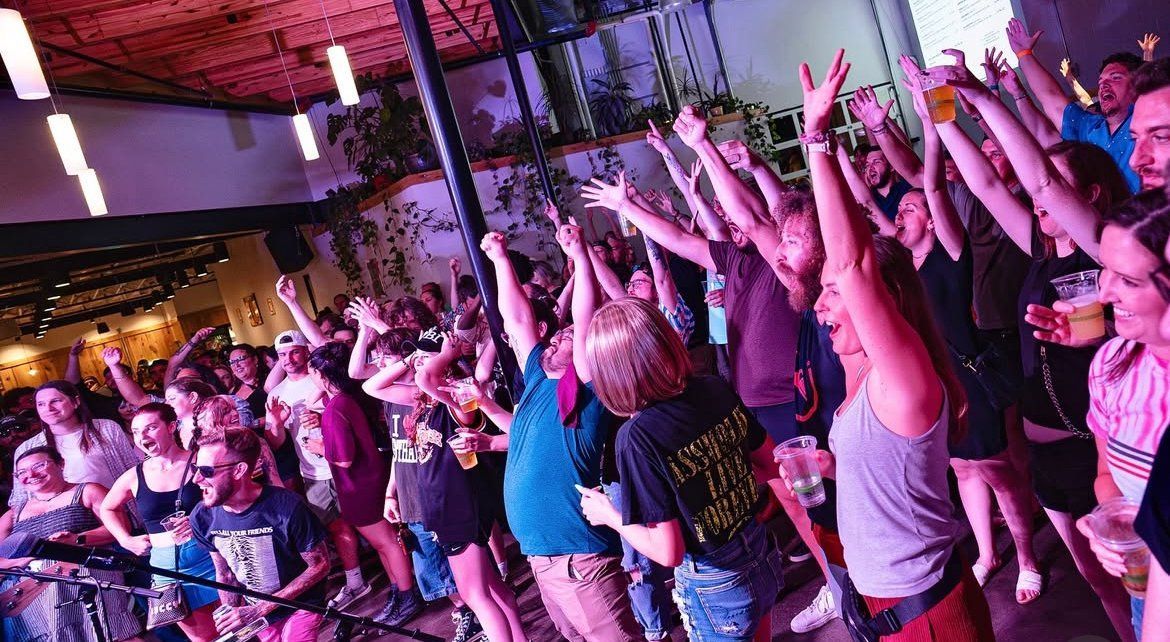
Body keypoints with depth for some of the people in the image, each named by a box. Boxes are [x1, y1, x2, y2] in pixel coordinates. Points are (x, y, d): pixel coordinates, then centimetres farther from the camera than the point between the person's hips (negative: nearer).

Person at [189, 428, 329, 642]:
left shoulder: (286, 507, -29)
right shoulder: (203, 517, -13)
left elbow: (320, 565, -18)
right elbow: (224, 573, 3)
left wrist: (259, 610, -20)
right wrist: (231, 613, -13)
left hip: (299, 606, -4)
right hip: (252, 612, 4)